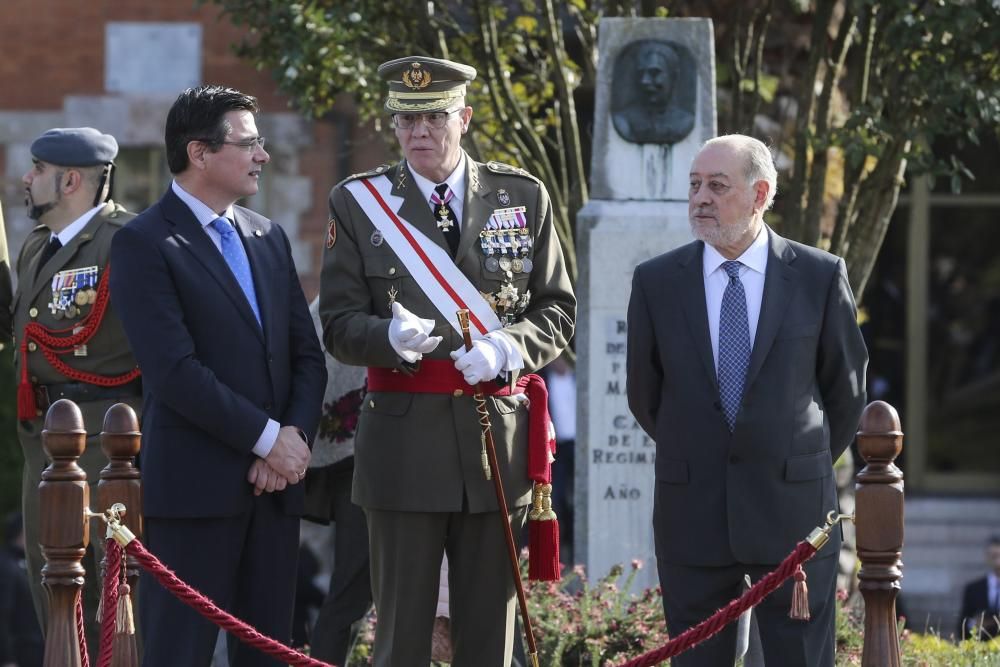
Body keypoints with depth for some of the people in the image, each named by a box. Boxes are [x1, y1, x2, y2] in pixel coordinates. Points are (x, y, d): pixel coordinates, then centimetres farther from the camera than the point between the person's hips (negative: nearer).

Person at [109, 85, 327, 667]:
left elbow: (307, 354, 15)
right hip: (196, 483, -7)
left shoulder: (267, 237, 16)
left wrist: (296, 436, -3)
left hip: (275, 484, 7)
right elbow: (175, 370, -15)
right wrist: (267, 439, -14)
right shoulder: (145, 244, -7)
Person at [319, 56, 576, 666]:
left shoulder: (524, 198, 8)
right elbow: (340, 325, 1)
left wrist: (505, 346, -13)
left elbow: (558, 311, 8)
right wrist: (391, 337, -22)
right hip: (404, 438, -1)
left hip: (499, 435, 1)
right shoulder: (359, 204, 4)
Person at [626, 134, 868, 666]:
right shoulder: (656, 282, 1)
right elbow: (644, 393, 12)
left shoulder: (820, 277, -2)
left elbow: (845, 387, 9)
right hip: (691, 509, 1)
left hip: (793, 508, -1)